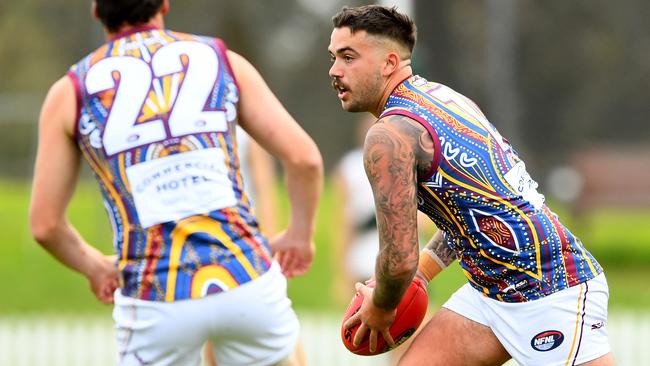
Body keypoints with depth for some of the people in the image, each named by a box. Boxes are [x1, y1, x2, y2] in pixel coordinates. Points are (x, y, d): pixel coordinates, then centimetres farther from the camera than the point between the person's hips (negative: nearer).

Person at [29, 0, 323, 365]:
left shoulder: (70, 92, 8)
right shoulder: (223, 60, 9)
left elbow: (46, 224, 8)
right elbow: (304, 158, 4)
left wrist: (95, 267, 27)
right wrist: (300, 234, 22)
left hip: (154, 303, -1)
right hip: (248, 280, 1)